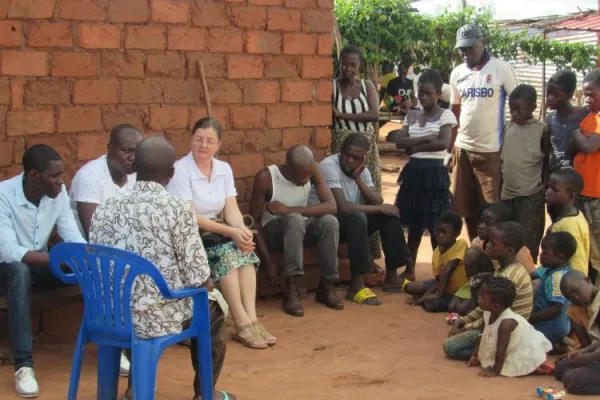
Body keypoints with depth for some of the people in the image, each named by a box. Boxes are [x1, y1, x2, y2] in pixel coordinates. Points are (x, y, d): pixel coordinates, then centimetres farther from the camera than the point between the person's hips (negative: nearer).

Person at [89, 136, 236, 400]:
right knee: (214, 303, 25)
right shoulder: (178, 209, -15)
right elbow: (199, 279, -13)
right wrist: (209, 287, 10)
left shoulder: (104, 209, -1)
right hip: (160, 318, -4)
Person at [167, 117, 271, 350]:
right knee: (226, 251, -30)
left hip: (217, 232, 6)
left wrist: (241, 229, -22)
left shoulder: (224, 169, 7)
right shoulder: (180, 170, -12)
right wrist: (230, 232, -26)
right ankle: (242, 324, -30)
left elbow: (231, 209, 1)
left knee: (244, 249, -24)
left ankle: (251, 319, -29)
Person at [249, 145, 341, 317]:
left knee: (330, 221, -28)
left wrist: (290, 210, -34)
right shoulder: (265, 178, -23)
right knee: (295, 220, -36)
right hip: (273, 231, -4)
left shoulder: (312, 170, -14)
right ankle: (291, 289, -31)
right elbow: (255, 222, -17)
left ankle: (326, 286, -15)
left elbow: (332, 206, -23)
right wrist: (268, 262, -24)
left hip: (301, 229, 4)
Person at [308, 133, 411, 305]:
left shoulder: (362, 169, 1)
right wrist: (380, 209, -22)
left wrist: (358, 178, -21)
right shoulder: (329, 166, -23)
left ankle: (392, 276, 4)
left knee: (390, 214, -3)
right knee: (357, 217, -35)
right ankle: (356, 285, -30)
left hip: (351, 222, 8)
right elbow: (342, 207, -32)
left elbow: (378, 202, -8)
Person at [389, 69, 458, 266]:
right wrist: (426, 139, -13)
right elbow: (399, 142, -1)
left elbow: (443, 142, -17)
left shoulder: (445, 114, -3)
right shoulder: (411, 115, 11)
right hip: (413, 172, 5)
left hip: (434, 172, -5)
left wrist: (414, 147, -9)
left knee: (435, 226, -2)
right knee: (414, 225, 12)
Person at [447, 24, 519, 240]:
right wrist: (449, 149, 10)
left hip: (491, 150, -5)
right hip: (462, 149, 5)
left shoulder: (501, 69, -6)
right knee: (466, 208, 11)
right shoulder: (457, 73, 8)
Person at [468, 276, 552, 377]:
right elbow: (485, 336, 4)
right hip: (515, 347, 9)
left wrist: (495, 371, -25)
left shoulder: (506, 322, -36)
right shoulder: (488, 313, -12)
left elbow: (501, 350, -31)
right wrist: (475, 355, 7)